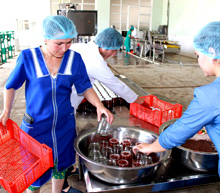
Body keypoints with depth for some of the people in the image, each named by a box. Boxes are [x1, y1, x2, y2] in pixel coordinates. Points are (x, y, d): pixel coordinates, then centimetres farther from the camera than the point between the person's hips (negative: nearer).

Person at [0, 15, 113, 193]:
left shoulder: (75, 59, -8)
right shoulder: (28, 57, -14)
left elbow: (85, 88, -2)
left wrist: (99, 105, -18)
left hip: (64, 125, 3)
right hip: (36, 126, -2)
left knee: (61, 165, 22)